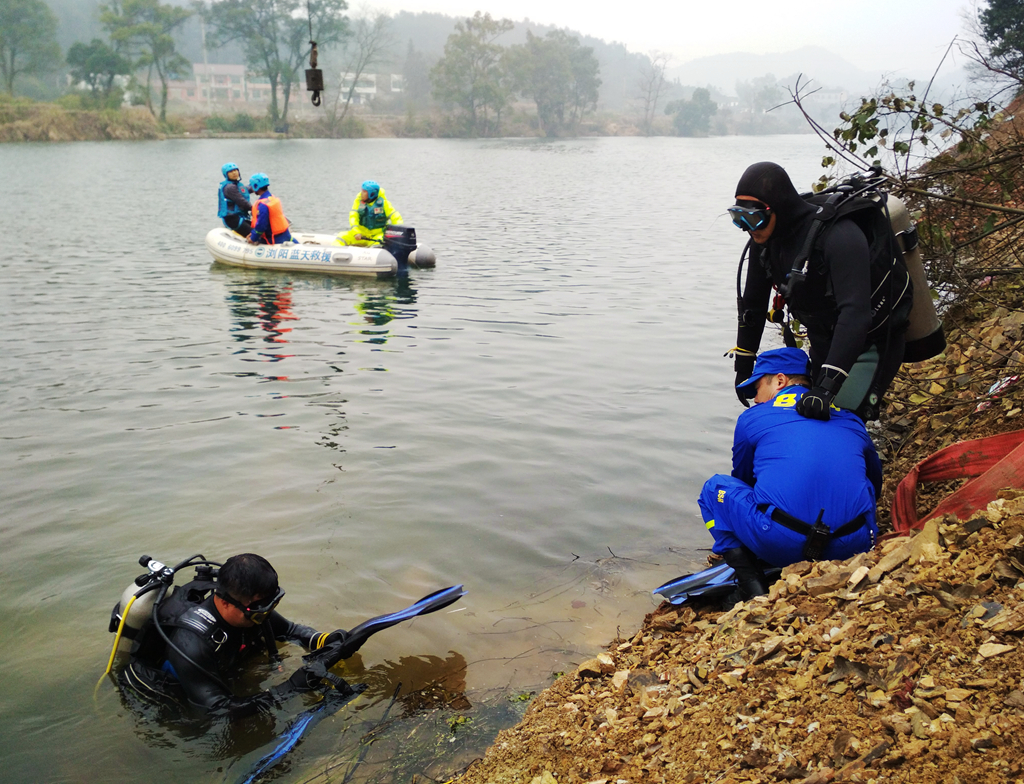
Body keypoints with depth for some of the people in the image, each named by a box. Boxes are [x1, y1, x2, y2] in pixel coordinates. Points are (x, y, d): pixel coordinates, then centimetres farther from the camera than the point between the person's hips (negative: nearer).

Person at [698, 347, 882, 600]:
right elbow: (875, 482, 37)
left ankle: (749, 579, 2)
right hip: (851, 547, 4)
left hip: (780, 545, -4)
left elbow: (742, 478, 30)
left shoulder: (752, 418, 13)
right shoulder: (851, 420, 22)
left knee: (715, 488, 22)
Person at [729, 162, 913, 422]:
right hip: (825, 339, 7)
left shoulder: (838, 235, -33)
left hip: (872, 341, -7)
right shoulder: (765, 238, -9)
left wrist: (827, 385, -49)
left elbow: (855, 312, -42)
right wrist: (743, 367, 8)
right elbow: (753, 302, 4)